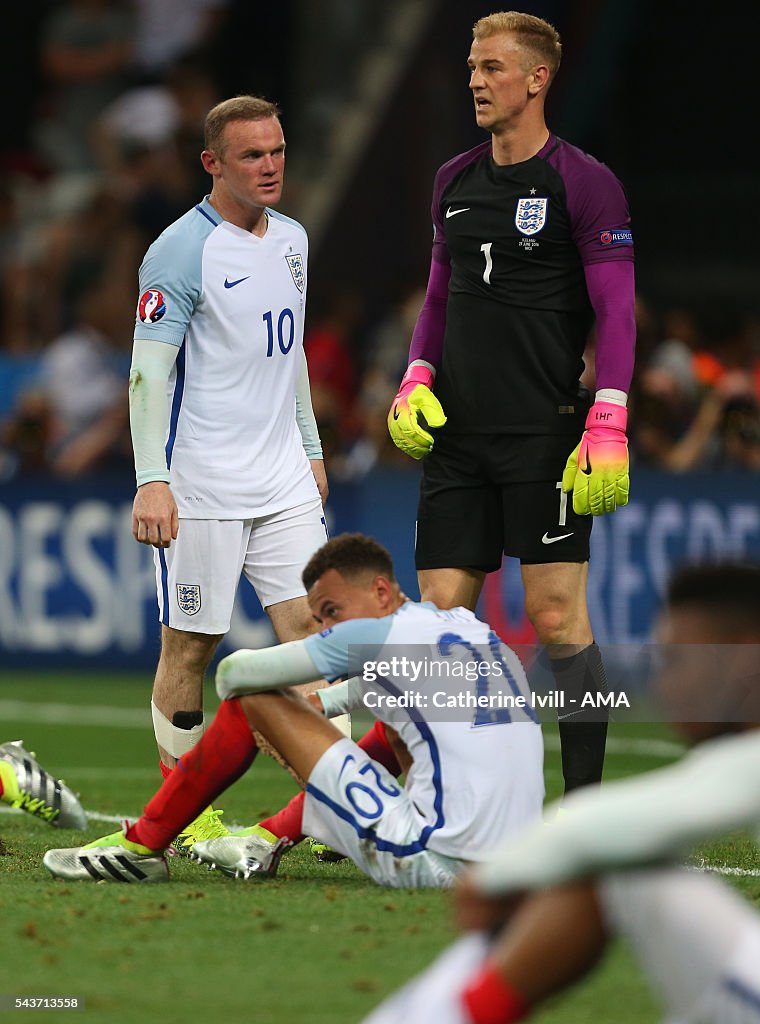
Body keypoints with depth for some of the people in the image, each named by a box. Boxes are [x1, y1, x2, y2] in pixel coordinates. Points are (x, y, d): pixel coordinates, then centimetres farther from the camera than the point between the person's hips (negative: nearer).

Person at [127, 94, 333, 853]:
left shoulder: (291, 240, 12)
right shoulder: (182, 251, -11)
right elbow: (148, 371, -14)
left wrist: (311, 448, 23)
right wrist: (151, 480, -21)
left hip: (282, 478, 6)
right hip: (200, 487, -6)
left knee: (310, 628, -3)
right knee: (190, 644, 0)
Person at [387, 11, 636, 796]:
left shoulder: (584, 183, -5)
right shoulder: (454, 181, 14)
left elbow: (617, 311, -8)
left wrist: (608, 427, -16)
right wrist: (417, 379, 8)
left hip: (545, 437, -6)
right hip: (455, 435, 6)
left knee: (557, 615, -7)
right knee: (441, 615, 2)